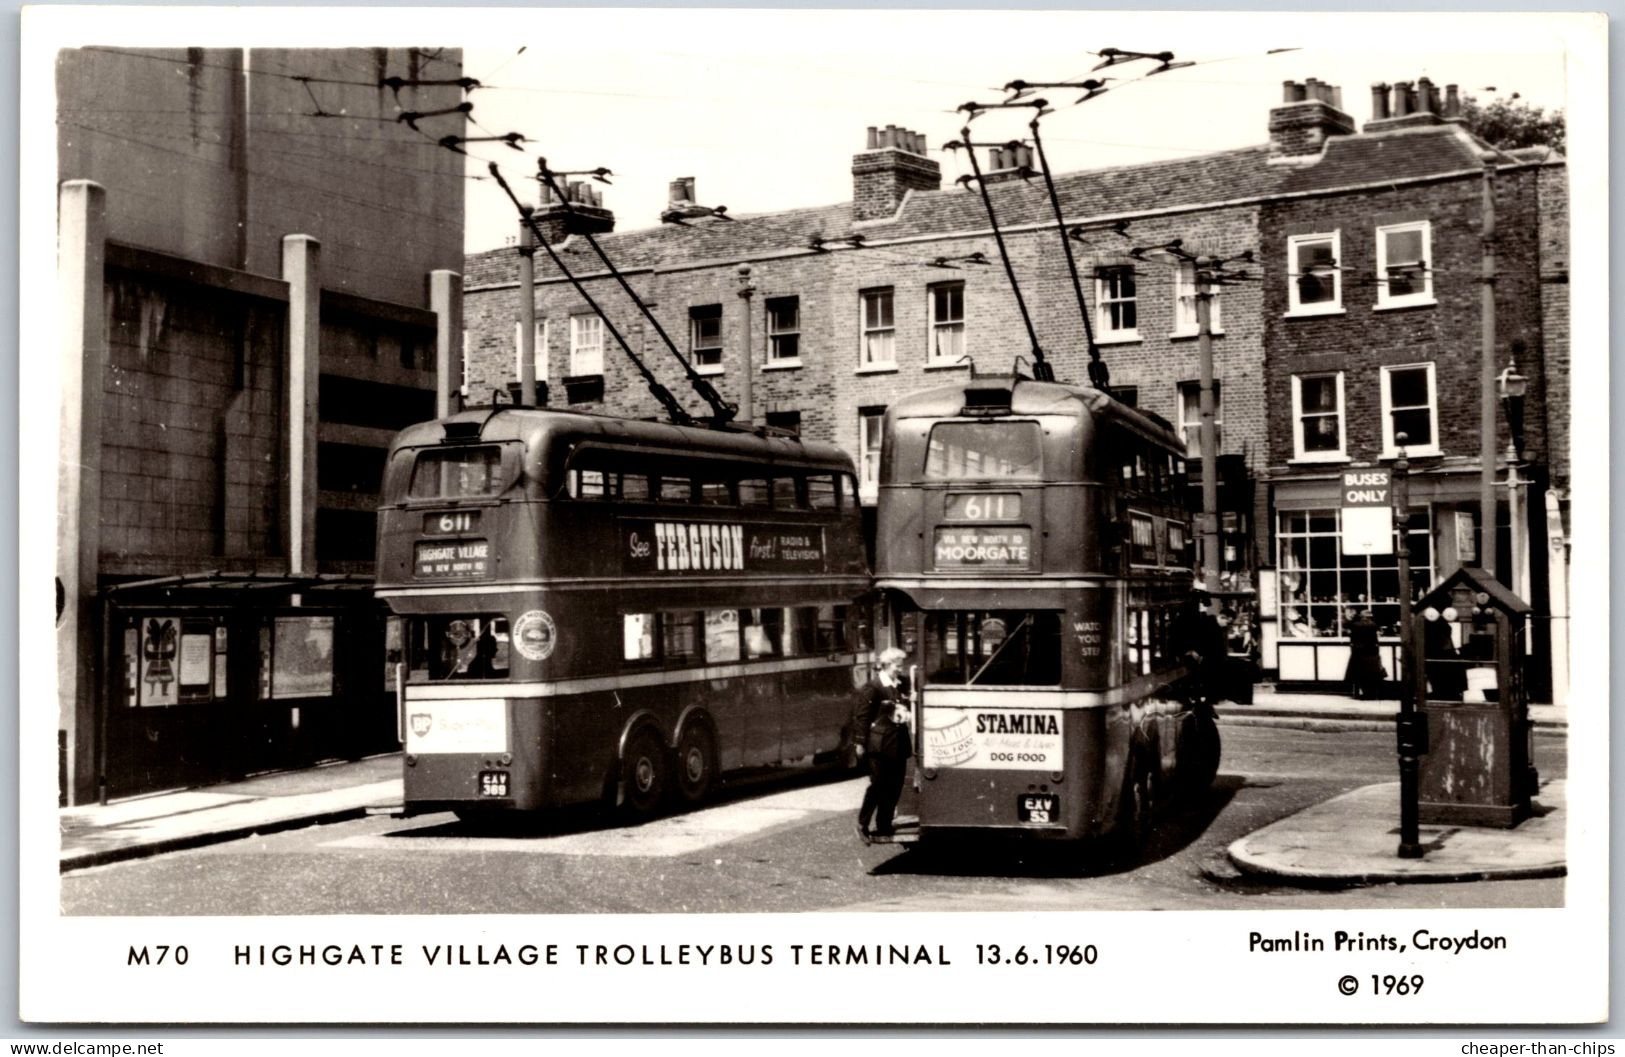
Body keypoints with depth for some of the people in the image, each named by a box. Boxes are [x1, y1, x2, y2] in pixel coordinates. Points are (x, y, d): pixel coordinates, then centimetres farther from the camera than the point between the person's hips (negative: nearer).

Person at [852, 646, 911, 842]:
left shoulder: (901, 685, 9)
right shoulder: (874, 687, -10)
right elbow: (861, 714, -10)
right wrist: (861, 741, -10)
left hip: (899, 743, 7)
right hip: (880, 744, -6)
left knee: (895, 787, 8)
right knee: (878, 785, -3)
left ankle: (884, 827, 17)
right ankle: (862, 824, 10)